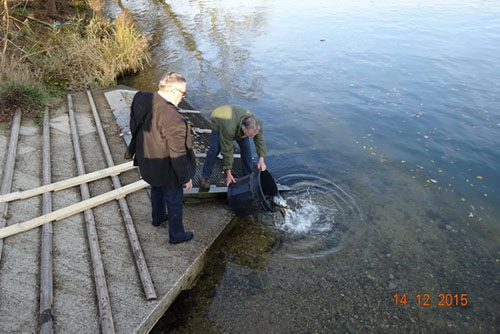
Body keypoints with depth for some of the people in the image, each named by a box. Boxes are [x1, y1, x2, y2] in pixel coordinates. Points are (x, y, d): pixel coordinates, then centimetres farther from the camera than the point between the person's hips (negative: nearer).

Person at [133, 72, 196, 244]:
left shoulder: (143, 100, -10)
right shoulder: (173, 119, -36)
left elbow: (134, 126, 6)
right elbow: (178, 154, -29)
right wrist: (185, 178, -14)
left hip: (148, 162, 8)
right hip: (167, 170, -8)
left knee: (157, 189, 32)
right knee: (174, 200, 14)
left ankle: (158, 217, 58)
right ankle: (176, 234, 36)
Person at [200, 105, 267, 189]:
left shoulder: (257, 123, -35)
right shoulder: (229, 128, -47)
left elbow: (260, 140, -21)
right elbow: (227, 150, -38)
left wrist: (261, 160, -33)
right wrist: (228, 174, -31)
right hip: (219, 119, -4)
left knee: (246, 147, -6)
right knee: (215, 149, -17)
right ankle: (205, 177, -4)